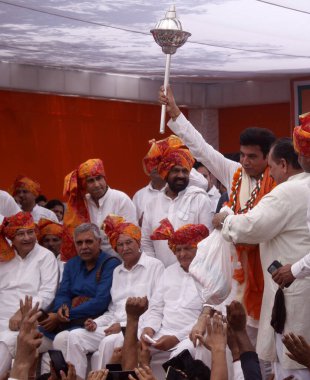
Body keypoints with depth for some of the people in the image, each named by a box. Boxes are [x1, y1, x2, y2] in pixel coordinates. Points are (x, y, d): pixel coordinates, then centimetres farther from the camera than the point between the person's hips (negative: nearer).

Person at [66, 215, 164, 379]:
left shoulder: (155, 266, -1)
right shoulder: (116, 272, 21)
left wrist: (125, 325, -15)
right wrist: (96, 323, 1)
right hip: (115, 326, 7)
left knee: (109, 342, -33)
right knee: (75, 336, -13)